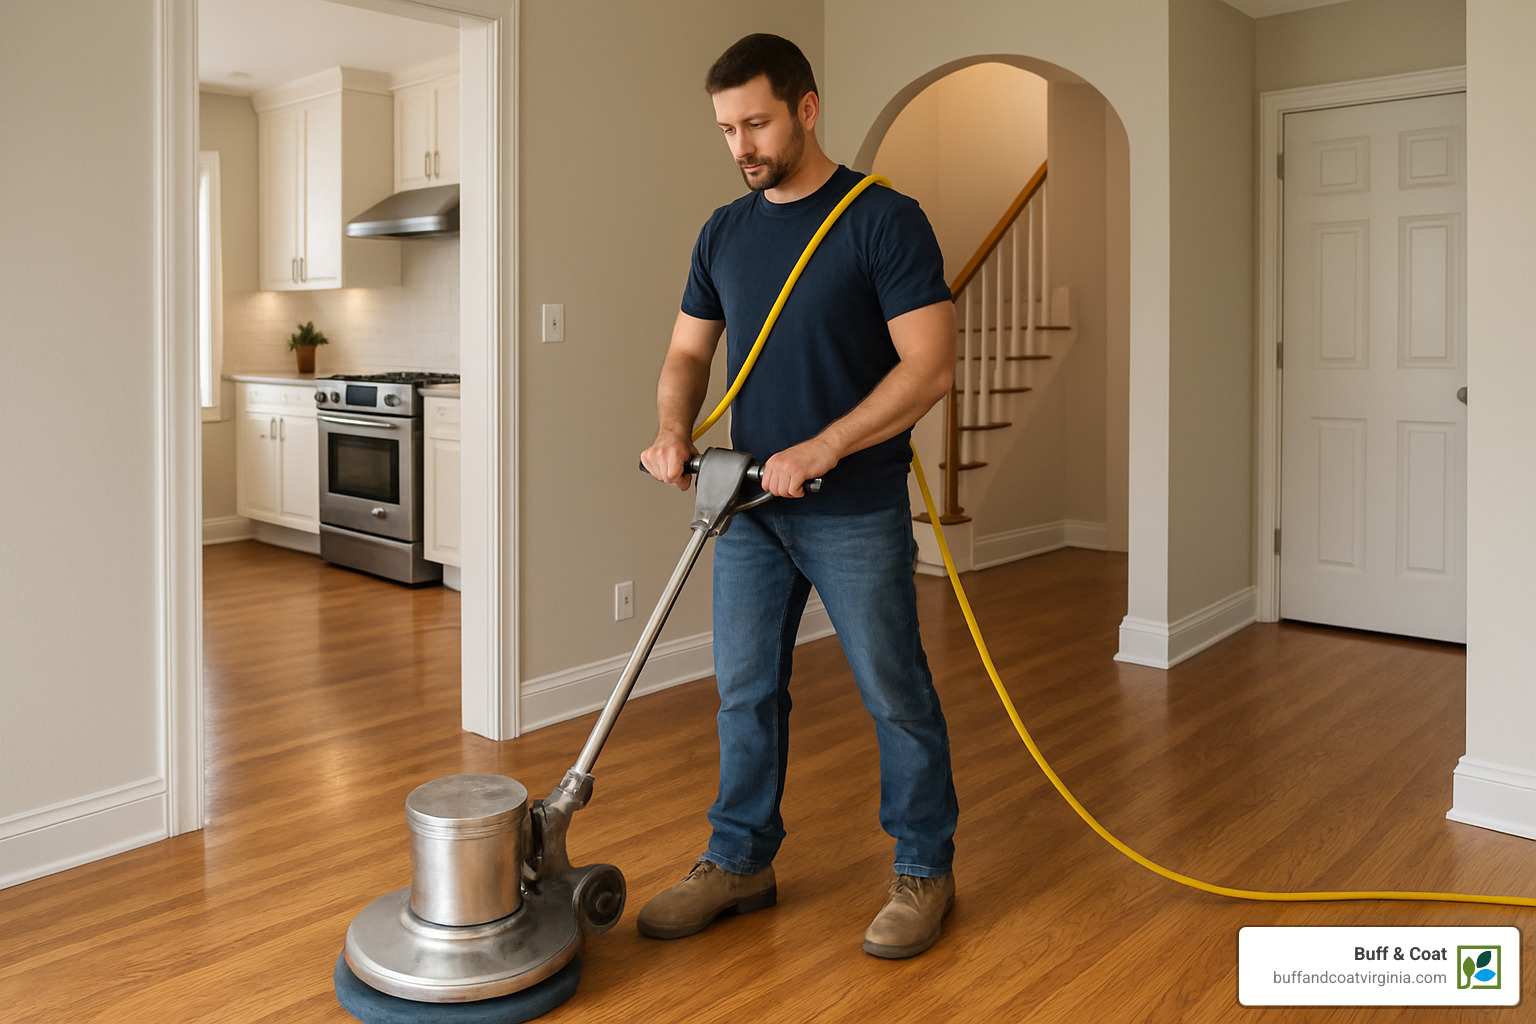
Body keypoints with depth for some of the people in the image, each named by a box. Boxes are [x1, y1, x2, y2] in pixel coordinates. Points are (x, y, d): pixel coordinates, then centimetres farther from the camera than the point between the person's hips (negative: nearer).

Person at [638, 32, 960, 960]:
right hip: (751, 508, 6)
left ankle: (926, 870, 23)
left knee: (897, 696, 6)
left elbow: (931, 365, -16)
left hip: (857, 514, -5)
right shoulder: (725, 233, 9)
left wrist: (820, 448, -22)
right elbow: (689, 353, 13)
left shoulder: (885, 220, -10)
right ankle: (741, 862, 28)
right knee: (747, 692, 12)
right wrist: (674, 429, -8)